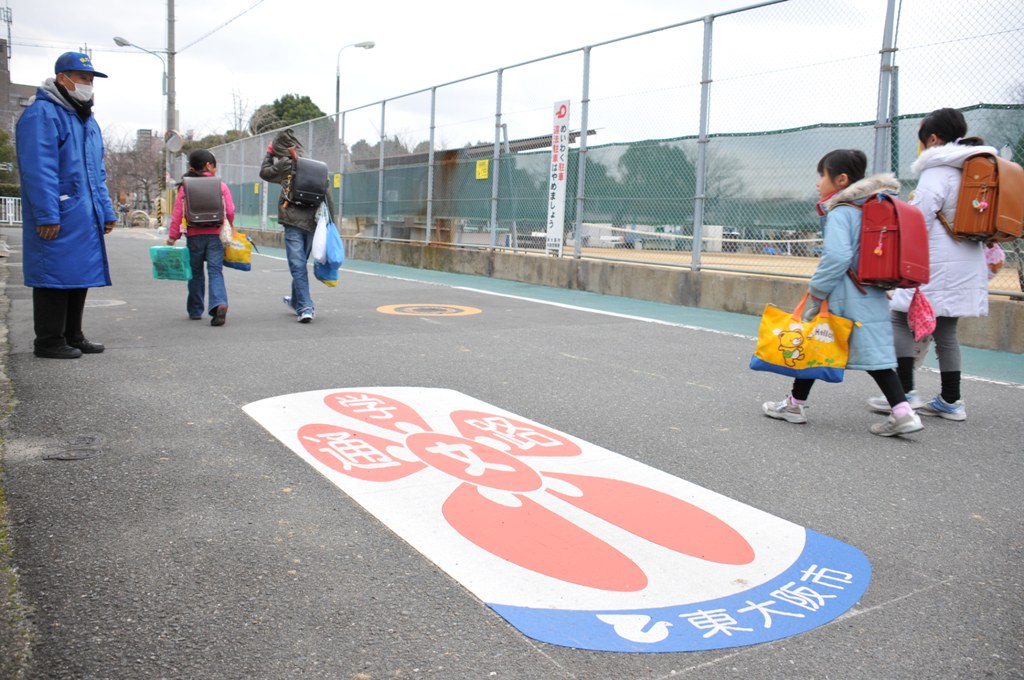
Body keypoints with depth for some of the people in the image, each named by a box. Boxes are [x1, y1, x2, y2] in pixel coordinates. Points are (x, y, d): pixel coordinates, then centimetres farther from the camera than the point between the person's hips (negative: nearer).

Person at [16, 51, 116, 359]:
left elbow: (98, 173, 25)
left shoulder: (87, 120, 21)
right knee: (55, 276, -4)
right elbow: (39, 170, -16)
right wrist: (47, 215, -22)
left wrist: (106, 211, 19)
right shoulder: (42, 114, -8)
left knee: (80, 276, 13)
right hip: (58, 220, -9)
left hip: (84, 218, 9)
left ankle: (72, 336, 23)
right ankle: (49, 341, 4)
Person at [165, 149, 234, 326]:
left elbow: (177, 213, -1)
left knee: (195, 272, 14)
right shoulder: (221, 186, -2)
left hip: (194, 235, 1)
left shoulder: (185, 187, 0)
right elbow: (230, 211, -3)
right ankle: (219, 303, -25)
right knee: (215, 271, -2)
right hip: (215, 234, -1)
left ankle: (195, 311, 22)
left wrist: (173, 236, 4)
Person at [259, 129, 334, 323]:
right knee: (301, 262, 20)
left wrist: (268, 154, 27)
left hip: (293, 222, -5)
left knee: (298, 265, -4)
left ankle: (305, 308, -13)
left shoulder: (286, 164, -5)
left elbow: (264, 173, 13)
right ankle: (296, 301, 36)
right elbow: (327, 195, 8)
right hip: (313, 222, 5)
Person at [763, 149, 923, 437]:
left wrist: (815, 294, -18)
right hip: (873, 297, 8)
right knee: (873, 356, 9)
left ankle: (795, 405, 21)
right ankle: (903, 413, 2)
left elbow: (837, 257, -25)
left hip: (845, 299, -8)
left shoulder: (840, 212, -14)